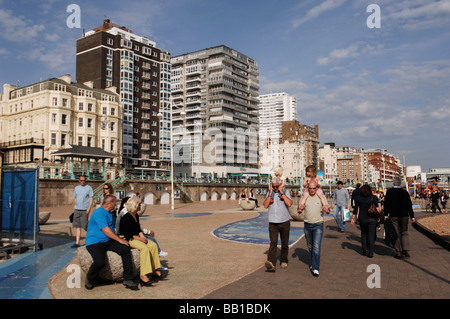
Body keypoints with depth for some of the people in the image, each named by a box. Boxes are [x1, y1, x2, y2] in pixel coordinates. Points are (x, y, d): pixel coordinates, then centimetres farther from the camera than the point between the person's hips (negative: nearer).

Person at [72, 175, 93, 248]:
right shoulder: (76, 188, 15)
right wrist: (74, 208, 16)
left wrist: (89, 208, -12)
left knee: (84, 226, -6)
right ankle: (77, 242, 4)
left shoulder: (89, 188, 1)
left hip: (84, 210, -4)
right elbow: (75, 198, 22)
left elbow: (91, 199, -2)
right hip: (77, 209, 4)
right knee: (77, 226, 2)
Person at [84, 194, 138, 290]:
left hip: (108, 241, 8)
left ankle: (128, 280, -13)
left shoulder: (109, 214, 21)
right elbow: (106, 230, -20)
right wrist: (120, 240, -17)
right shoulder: (99, 212, -12)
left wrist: (120, 239, 22)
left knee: (125, 248, -16)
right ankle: (89, 280, 2)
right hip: (95, 242, -8)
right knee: (100, 262, -32)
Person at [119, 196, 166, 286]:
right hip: (127, 239, -9)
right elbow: (127, 234, -20)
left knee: (153, 245, -8)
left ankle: (155, 271, -3)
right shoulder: (126, 217, -17)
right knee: (144, 248, -31)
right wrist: (139, 238, -18)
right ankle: (143, 276, -33)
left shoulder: (136, 215, 12)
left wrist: (142, 236, 0)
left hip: (136, 237, 9)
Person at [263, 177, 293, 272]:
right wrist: (270, 194, -8)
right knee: (273, 243, -13)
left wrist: (282, 193, -14)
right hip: (272, 222, 0)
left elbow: (289, 204, -14)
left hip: (284, 222, 0)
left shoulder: (286, 192, 1)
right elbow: (265, 205, -3)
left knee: (284, 243, 11)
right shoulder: (269, 193, 8)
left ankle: (284, 261, 30)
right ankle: (271, 264, -23)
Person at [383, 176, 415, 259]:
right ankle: (406, 250, 2)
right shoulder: (405, 192, -1)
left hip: (393, 216, -1)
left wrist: (386, 215, 0)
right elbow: (409, 205, 1)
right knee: (404, 232, 13)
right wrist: (412, 216, 6)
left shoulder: (389, 192, -5)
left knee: (396, 233, 4)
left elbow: (386, 203, -5)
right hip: (404, 215, 1)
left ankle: (398, 252, 5)